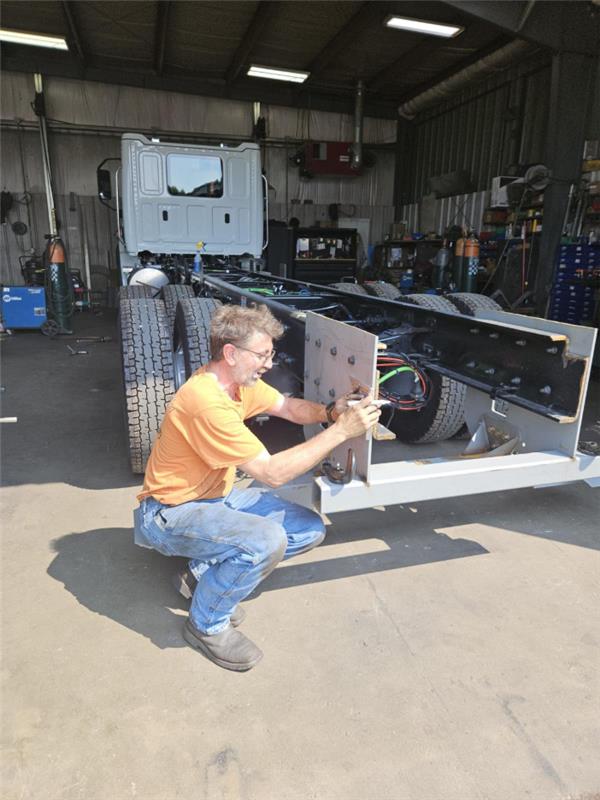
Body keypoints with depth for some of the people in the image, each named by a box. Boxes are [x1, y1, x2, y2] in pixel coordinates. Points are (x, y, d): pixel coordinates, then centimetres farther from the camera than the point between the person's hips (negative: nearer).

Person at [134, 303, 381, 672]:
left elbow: (290, 407, 6)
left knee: (310, 529, 1)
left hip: (216, 495, 9)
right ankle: (207, 624, -5)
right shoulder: (207, 401, -32)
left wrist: (330, 412, -16)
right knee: (267, 541, -34)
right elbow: (273, 472, -31)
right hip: (171, 512, -9)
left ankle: (201, 574, 11)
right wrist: (341, 431, -29)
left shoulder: (239, 379, -3)